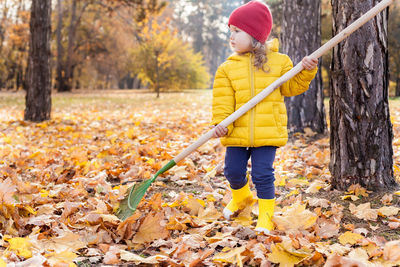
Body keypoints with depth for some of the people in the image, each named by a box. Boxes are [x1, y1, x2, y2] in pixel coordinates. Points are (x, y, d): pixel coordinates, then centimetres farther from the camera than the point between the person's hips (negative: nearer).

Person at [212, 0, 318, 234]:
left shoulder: (279, 62, 1)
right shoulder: (228, 68, 2)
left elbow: (292, 87, 7)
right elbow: (223, 101, -4)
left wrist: (306, 72, -9)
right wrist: (221, 123, -19)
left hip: (268, 133, -2)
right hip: (237, 132, 2)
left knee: (263, 174, -4)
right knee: (233, 171, 9)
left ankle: (266, 216, 13)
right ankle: (242, 197, 42)